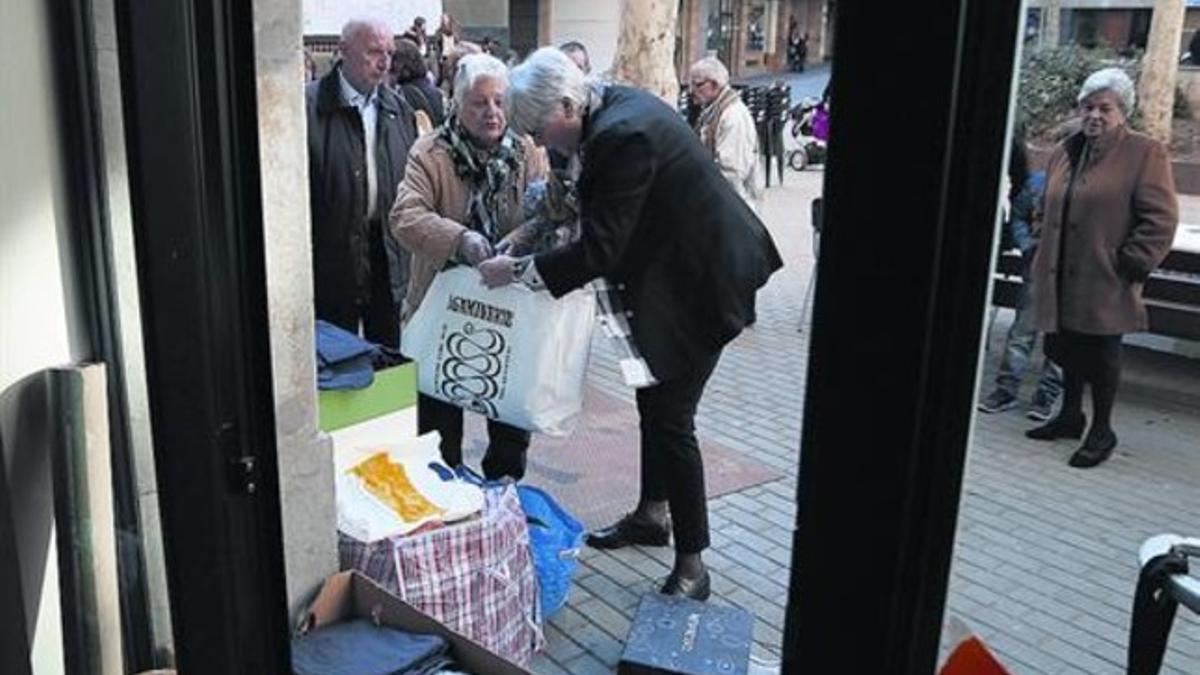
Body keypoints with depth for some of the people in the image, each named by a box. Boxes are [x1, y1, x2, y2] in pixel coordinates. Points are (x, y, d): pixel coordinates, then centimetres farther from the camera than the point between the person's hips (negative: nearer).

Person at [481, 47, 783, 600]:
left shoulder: (621, 137, -28)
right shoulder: (615, 105, 2)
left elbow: (599, 251, -26)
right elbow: (602, 216, 13)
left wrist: (518, 271, -16)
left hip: (698, 282, -10)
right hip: (671, 272, 10)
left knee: (670, 419, -5)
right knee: (653, 400, 20)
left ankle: (691, 568, 6)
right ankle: (652, 514, 39)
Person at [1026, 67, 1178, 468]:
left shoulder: (1145, 154, -6)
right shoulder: (1065, 152, 13)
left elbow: (1160, 219, -10)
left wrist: (1130, 265, -13)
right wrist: (1044, 260, 16)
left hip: (1106, 282, -6)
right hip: (1062, 279, 6)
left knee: (1101, 354, 1)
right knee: (1066, 347, 15)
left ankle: (1101, 431, 16)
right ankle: (1070, 416, 34)